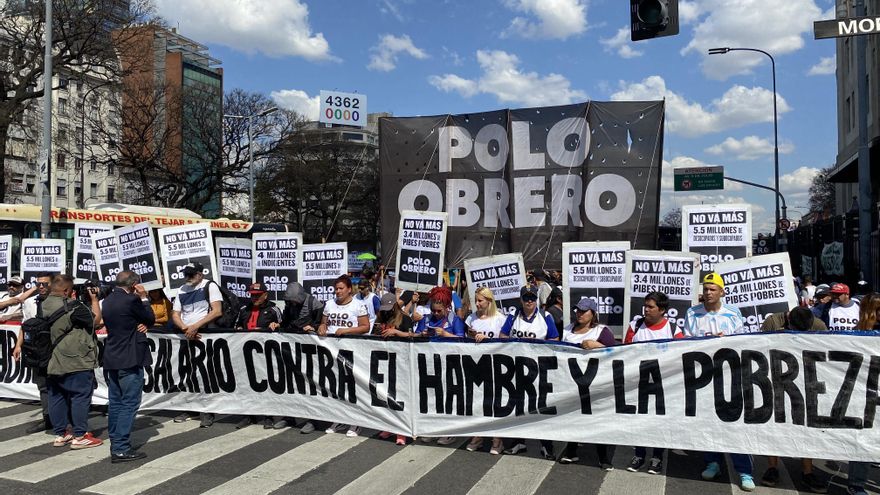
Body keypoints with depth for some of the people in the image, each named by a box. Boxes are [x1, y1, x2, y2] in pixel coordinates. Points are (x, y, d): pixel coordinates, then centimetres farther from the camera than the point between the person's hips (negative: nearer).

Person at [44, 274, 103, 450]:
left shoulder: (43, 306, 5)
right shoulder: (72, 306, -19)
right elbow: (95, 320, -10)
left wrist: (83, 299, 10)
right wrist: (94, 300, 2)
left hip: (52, 362, 8)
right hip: (76, 361, -8)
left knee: (56, 397, 13)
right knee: (80, 396, 0)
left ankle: (60, 434, 22)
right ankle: (79, 436, 3)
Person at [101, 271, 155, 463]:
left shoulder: (108, 301, 9)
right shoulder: (131, 300, -17)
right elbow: (151, 319, -4)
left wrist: (141, 325, -4)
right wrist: (144, 297, 1)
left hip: (111, 359, 9)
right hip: (130, 360, -9)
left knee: (115, 403, 14)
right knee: (129, 404, -3)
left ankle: (115, 444, 22)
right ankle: (121, 449, -2)